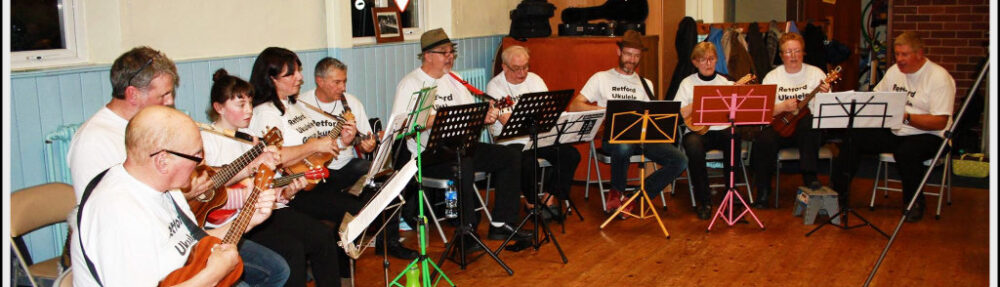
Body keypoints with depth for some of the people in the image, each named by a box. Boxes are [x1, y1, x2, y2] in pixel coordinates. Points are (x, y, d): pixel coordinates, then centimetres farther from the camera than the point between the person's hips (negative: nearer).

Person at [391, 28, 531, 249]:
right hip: (427, 155, -8)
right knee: (463, 165, -37)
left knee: (510, 156, -5)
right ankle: (467, 230, -26)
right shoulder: (410, 84, -3)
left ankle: (501, 223, -3)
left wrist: (485, 117, -4)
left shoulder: (454, 80, 19)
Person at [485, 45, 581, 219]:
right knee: (528, 163, -34)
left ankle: (550, 199, -4)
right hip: (511, 141, -5)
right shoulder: (495, 86, -6)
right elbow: (507, 120, -18)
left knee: (571, 155, -16)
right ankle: (532, 202, -6)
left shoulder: (535, 79, 10)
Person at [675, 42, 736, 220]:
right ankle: (704, 201, -22)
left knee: (734, 139, -34)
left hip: (722, 130, 1)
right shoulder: (688, 83, 9)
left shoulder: (726, 83, 13)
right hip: (697, 131, -1)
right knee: (693, 146, -36)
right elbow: (677, 114, 0)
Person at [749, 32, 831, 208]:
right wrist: (784, 106, -18)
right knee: (763, 140, -30)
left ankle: (810, 177, -29)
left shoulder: (815, 73, 4)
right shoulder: (772, 77, 7)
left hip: (807, 129, -1)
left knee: (808, 121, -36)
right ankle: (763, 192, -14)